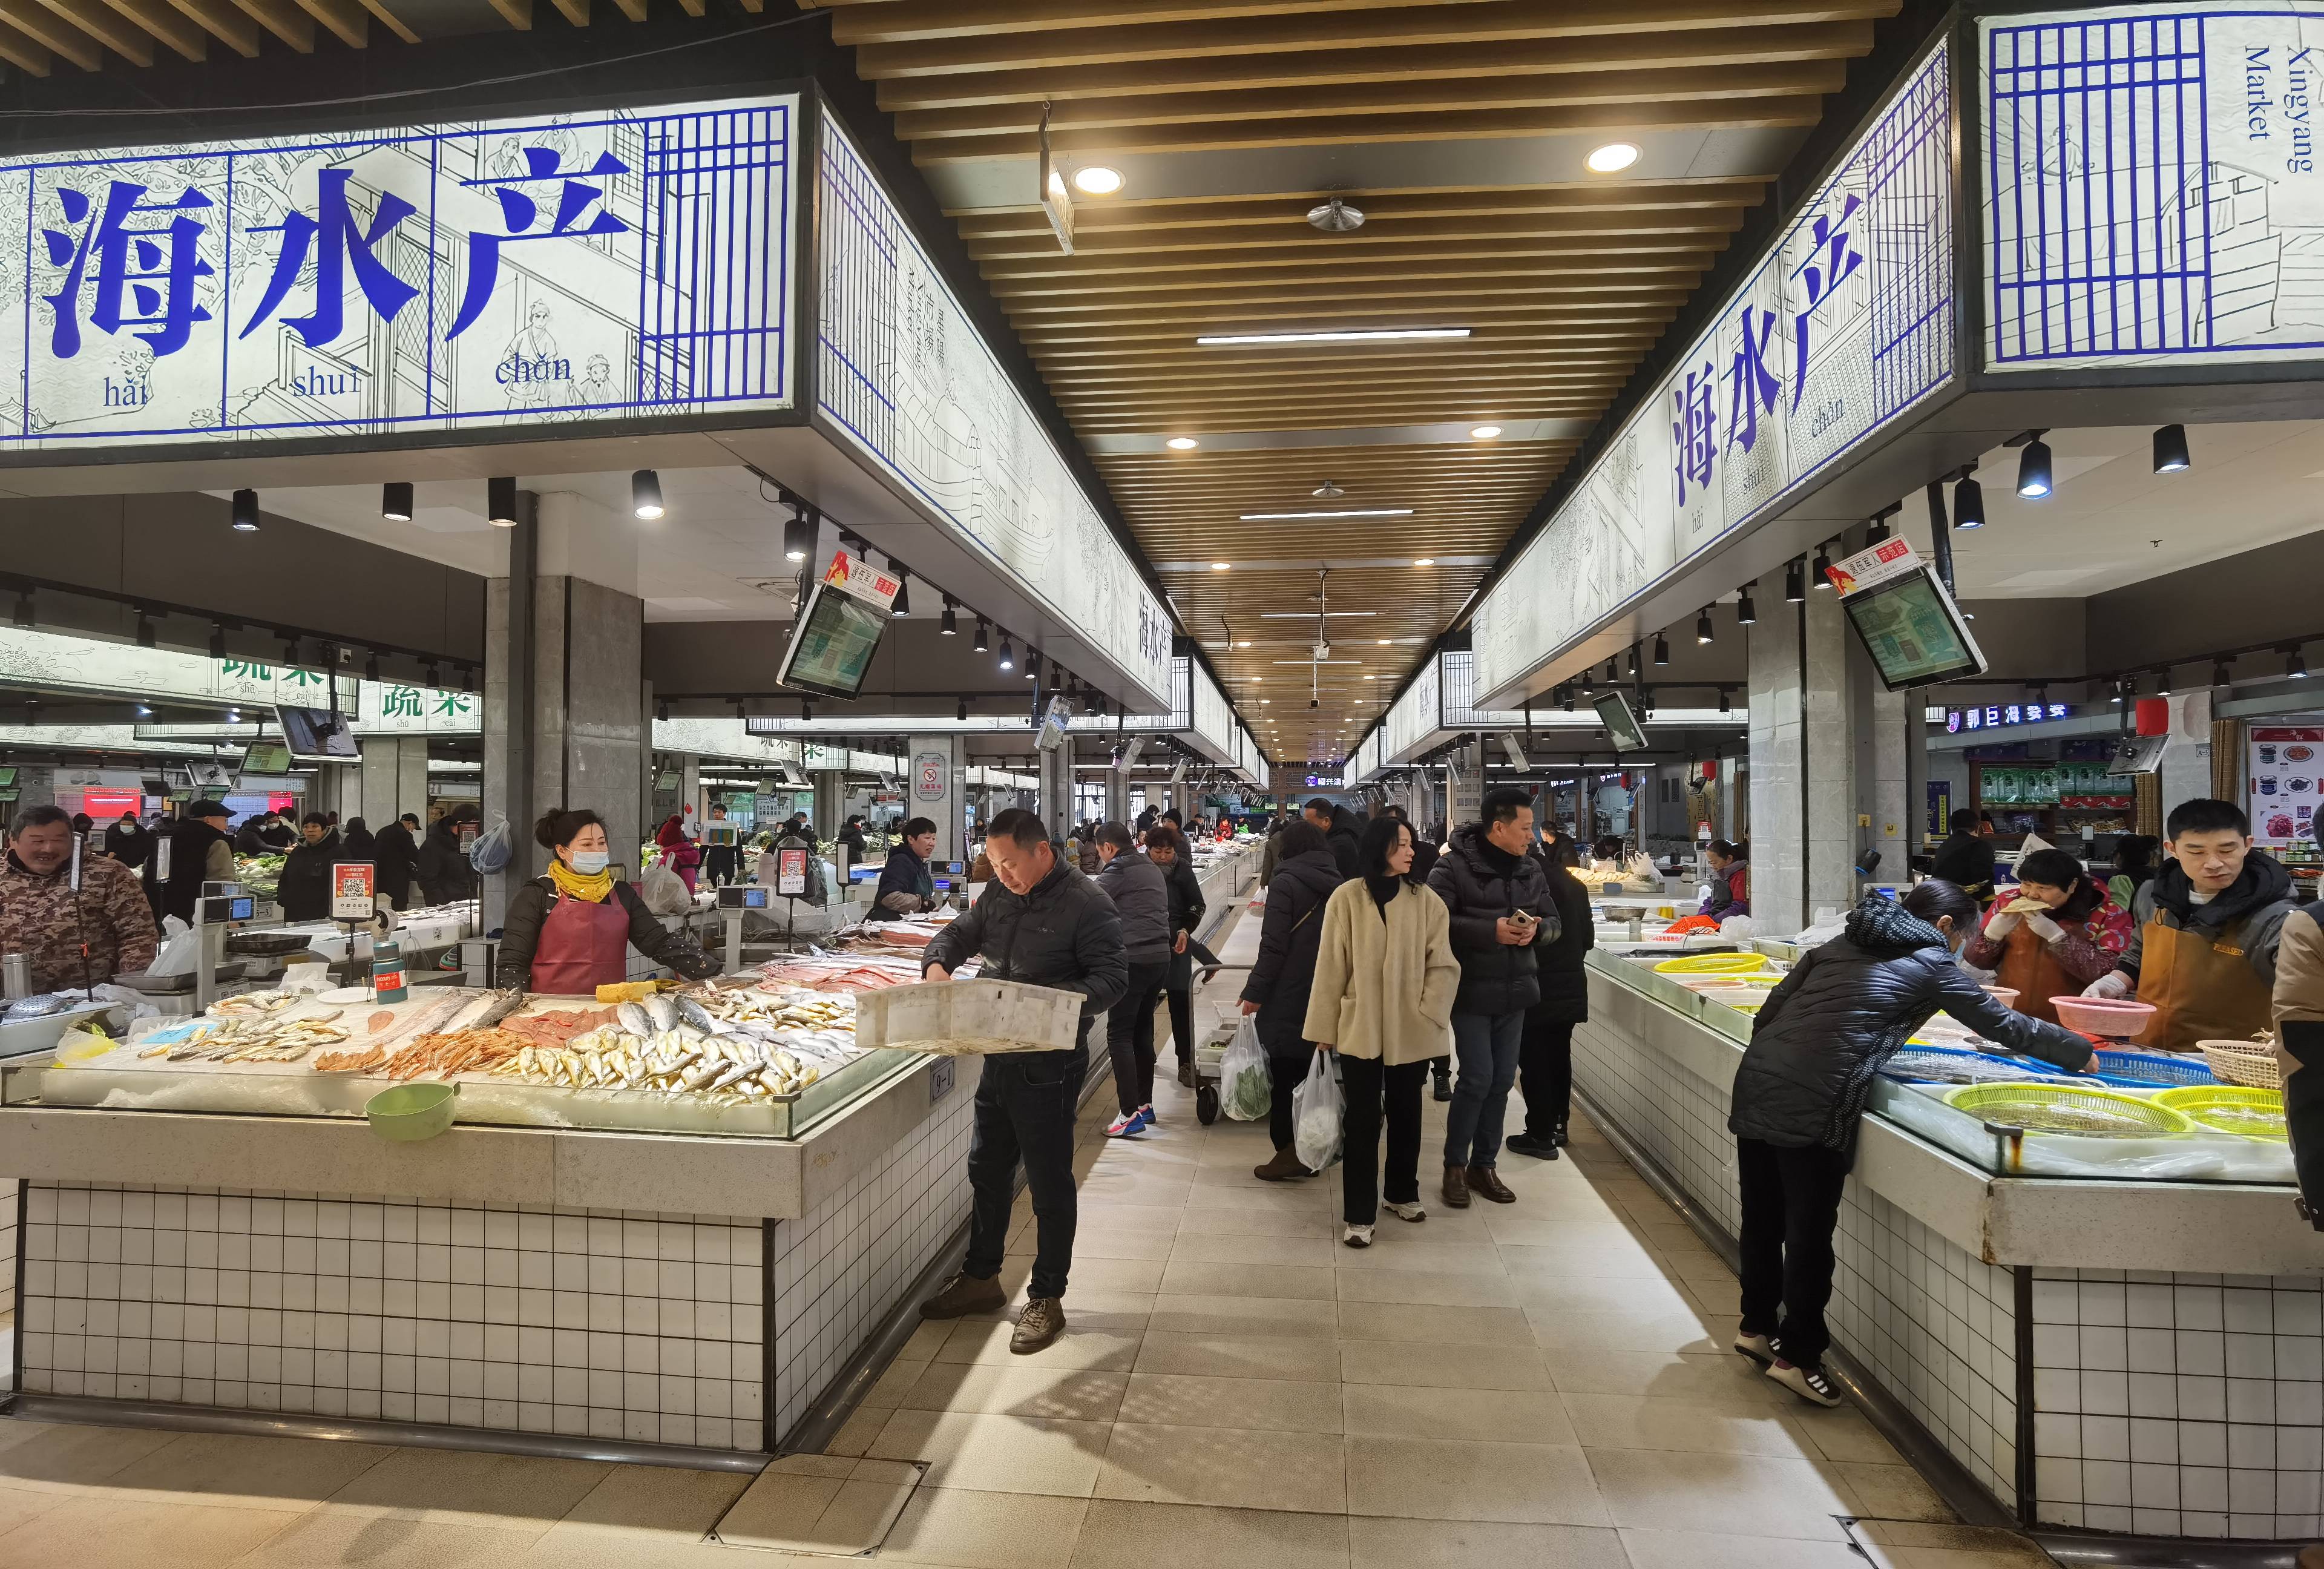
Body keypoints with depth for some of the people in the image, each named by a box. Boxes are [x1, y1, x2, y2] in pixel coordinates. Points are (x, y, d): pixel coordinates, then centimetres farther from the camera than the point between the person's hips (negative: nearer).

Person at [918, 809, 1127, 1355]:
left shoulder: (1087, 904, -14)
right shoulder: (998, 894, 8)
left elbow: (1112, 978, -17)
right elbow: (960, 933, 18)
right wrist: (937, 962, -4)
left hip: (1049, 1064, -7)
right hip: (999, 1057, 8)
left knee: (1049, 1181, 5)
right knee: (987, 1169, 19)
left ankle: (1046, 1299, 21)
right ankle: (980, 1278, 38)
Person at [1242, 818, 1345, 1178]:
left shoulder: (1285, 884, -13)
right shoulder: (1337, 885, 7)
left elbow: (1274, 946, -17)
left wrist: (1255, 992, -12)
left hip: (1288, 999, -6)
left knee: (1284, 1076, 3)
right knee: (1311, 1074, 16)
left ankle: (1288, 1152, 7)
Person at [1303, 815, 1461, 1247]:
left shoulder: (1426, 900, -2)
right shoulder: (1347, 898, -7)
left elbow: (1443, 966, 0)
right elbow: (1331, 966, -4)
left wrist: (1428, 1014, -10)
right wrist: (1326, 1028, -2)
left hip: (1411, 1031, 2)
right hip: (1360, 1029, -2)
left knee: (1405, 1115, 18)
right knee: (1363, 1121, 4)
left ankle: (1402, 1193, 38)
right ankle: (1358, 1215, 15)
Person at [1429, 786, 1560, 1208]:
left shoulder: (1532, 869, 7)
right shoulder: (1455, 866, -12)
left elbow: (1554, 922, 14)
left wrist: (1537, 929, -10)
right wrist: (1491, 931, -24)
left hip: (1515, 991, 6)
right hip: (1472, 991, -6)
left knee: (1502, 1080, 11)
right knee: (1477, 1079, -5)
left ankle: (1483, 1165, 26)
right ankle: (1454, 1165, 14)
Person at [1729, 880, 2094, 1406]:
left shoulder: (1842, 944, 22)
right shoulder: (1930, 964, 7)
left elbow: (1771, 1009, 17)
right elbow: (2004, 1027, 15)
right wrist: (2080, 1053, 31)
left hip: (1757, 1080, 6)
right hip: (1812, 1104, -6)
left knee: (1763, 1218, 18)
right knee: (1810, 1230, 6)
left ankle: (1757, 1325, 33)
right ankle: (1798, 1356, 16)